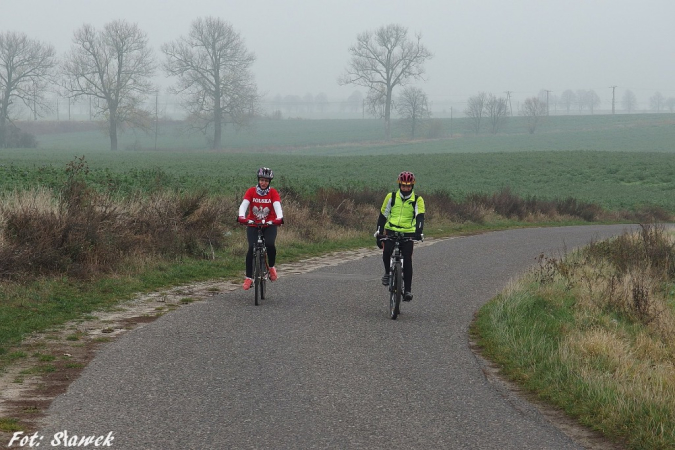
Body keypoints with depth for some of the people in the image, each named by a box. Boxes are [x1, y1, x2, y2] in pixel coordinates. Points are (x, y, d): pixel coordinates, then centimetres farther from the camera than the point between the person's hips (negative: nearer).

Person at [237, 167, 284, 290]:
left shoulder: (273, 192, -8)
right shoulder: (251, 191, -8)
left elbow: (277, 206, -21)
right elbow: (244, 205, -19)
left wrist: (279, 218, -42)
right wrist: (241, 216, -40)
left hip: (269, 225, 0)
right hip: (253, 225, 0)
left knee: (270, 245, -25)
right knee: (251, 248, -18)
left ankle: (272, 267, 3)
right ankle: (248, 277, -9)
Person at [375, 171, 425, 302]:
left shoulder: (418, 200, 1)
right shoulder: (391, 197, 4)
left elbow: (420, 217, -11)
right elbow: (383, 215, 8)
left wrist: (419, 232, -28)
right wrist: (379, 232, 3)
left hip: (408, 233, 0)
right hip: (391, 231, 0)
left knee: (407, 260, -11)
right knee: (386, 251, -26)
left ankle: (408, 289, -3)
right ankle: (387, 272, 3)